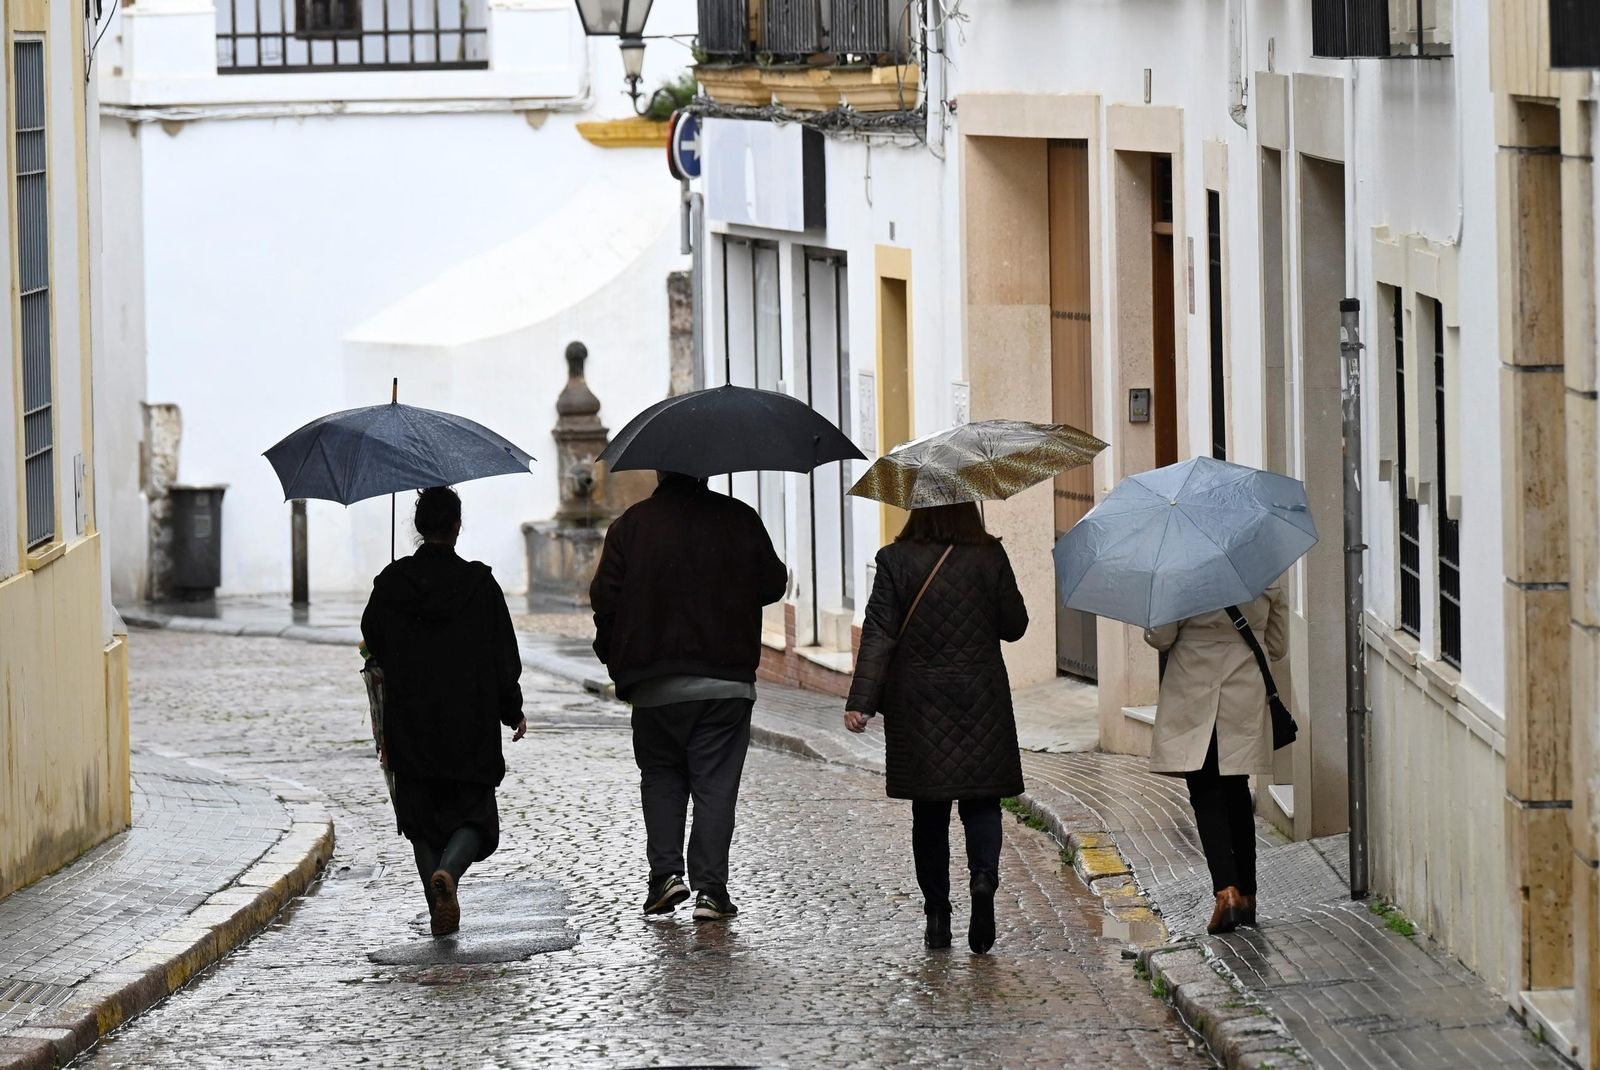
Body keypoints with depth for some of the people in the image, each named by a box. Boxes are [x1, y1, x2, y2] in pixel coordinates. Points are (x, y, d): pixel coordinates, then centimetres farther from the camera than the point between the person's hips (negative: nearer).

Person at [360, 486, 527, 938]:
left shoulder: (391, 584, -3)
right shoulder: (479, 584, -6)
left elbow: (373, 645, 6)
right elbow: (504, 658, -2)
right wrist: (513, 711, 10)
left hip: (408, 728, 1)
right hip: (471, 727, -1)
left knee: (423, 818, 11)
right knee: (474, 814, 8)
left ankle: (440, 911, 6)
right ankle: (449, 870, -21)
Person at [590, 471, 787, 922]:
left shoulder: (630, 526, -1)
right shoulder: (740, 520, 0)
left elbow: (605, 600, -2)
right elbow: (772, 585, 7)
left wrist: (618, 664, 10)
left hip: (655, 682, 0)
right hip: (727, 680, 0)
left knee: (661, 774, 16)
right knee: (716, 782, 3)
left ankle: (666, 871, 3)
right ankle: (710, 888, -3)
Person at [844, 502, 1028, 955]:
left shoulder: (896, 560, -5)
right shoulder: (990, 557, -4)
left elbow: (878, 634, -9)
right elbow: (1014, 625, 3)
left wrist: (860, 701, -11)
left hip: (918, 704, 0)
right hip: (981, 698, 0)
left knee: (929, 809, 9)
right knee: (981, 801, 7)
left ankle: (937, 913, 9)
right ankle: (984, 877, -21)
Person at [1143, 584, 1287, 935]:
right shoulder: (1266, 575, 0)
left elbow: (1159, 637, -10)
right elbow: (1278, 645, 10)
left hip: (1194, 701, -4)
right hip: (1246, 702, 4)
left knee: (1206, 795, -2)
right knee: (1236, 794, 14)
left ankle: (1226, 890, -19)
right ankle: (1247, 895, 18)